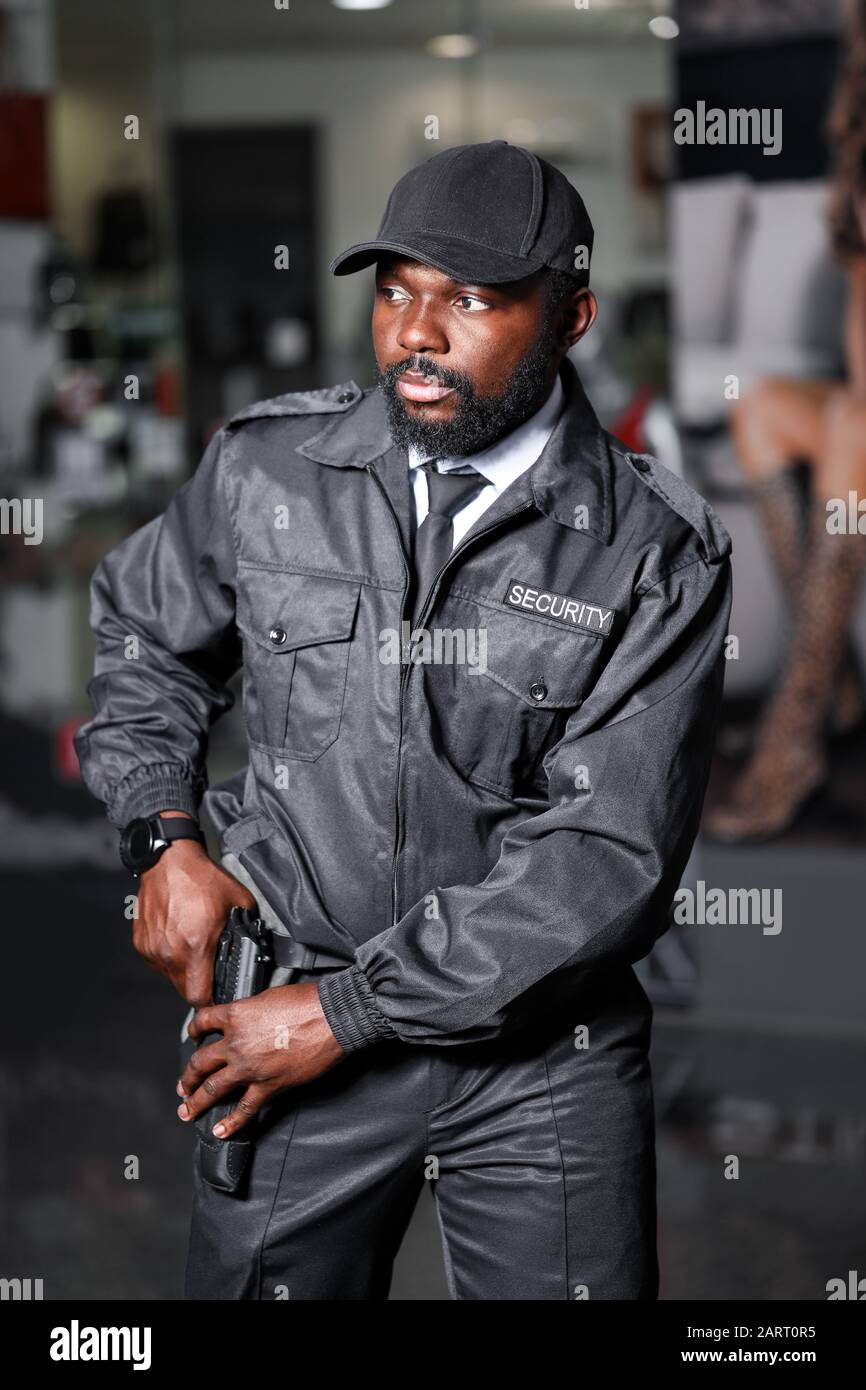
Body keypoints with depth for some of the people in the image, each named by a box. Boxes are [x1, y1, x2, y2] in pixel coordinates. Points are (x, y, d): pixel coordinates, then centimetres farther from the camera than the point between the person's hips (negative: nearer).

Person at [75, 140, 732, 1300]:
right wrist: (164, 841, 1)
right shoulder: (268, 468, -3)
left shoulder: (659, 554, -11)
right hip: (286, 1010, 2)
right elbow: (145, 631, 17)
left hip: (543, 1055, -1)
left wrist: (344, 1011, -16)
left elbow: (611, 856, -16)